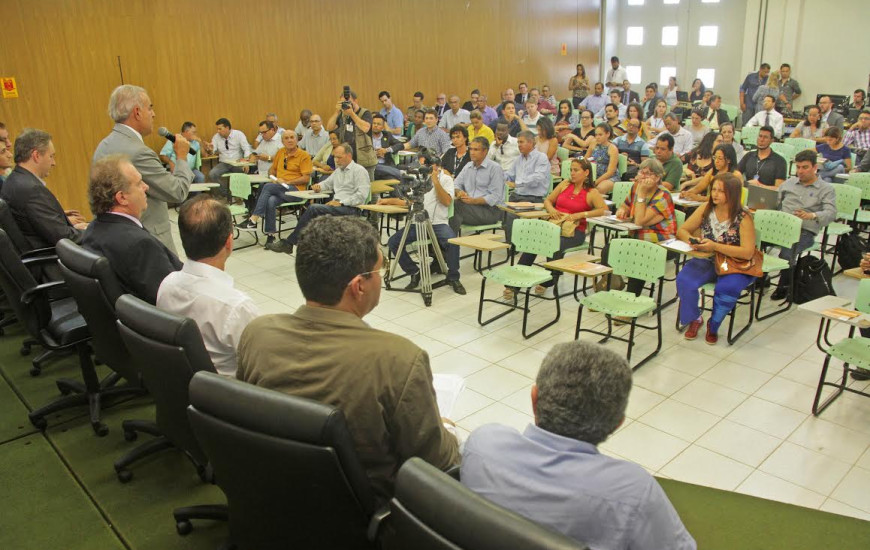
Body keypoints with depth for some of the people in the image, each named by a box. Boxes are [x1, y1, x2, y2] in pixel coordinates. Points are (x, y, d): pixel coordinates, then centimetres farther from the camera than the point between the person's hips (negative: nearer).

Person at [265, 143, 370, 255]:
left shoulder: (359, 171, -2)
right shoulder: (338, 170, 24)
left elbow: (361, 195, -13)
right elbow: (327, 183, 36)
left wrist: (341, 203, -18)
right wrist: (319, 186, 11)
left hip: (351, 208, -7)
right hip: (337, 206, 7)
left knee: (313, 208, -23)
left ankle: (288, 243, -16)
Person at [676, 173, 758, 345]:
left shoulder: (743, 218, -11)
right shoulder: (706, 209, 0)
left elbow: (747, 253, -18)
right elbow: (682, 231, 6)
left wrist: (715, 246, -27)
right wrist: (691, 240, -18)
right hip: (707, 261, 3)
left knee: (727, 287, -34)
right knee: (684, 280, -25)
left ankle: (713, 325, -4)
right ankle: (694, 319, 3)